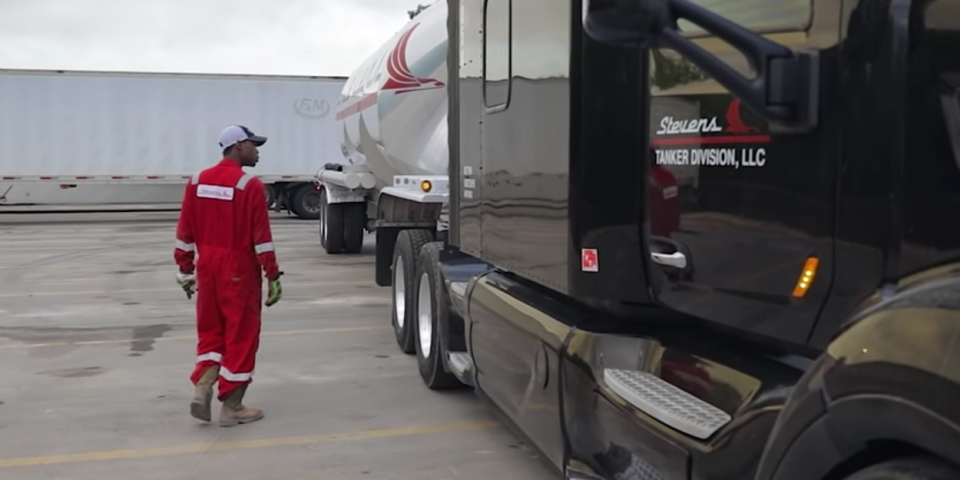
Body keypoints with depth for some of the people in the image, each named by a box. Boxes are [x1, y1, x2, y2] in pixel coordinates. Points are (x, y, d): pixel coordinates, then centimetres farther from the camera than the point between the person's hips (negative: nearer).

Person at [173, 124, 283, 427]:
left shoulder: (198, 181, 5)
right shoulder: (250, 185, -13)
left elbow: (185, 232, 8)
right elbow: (261, 237, -15)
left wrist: (185, 271, 16)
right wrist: (273, 277, -9)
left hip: (207, 269, 6)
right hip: (239, 272, -6)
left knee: (210, 332, 20)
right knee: (240, 337, 5)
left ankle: (202, 387, 4)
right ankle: (231, 407, 11)